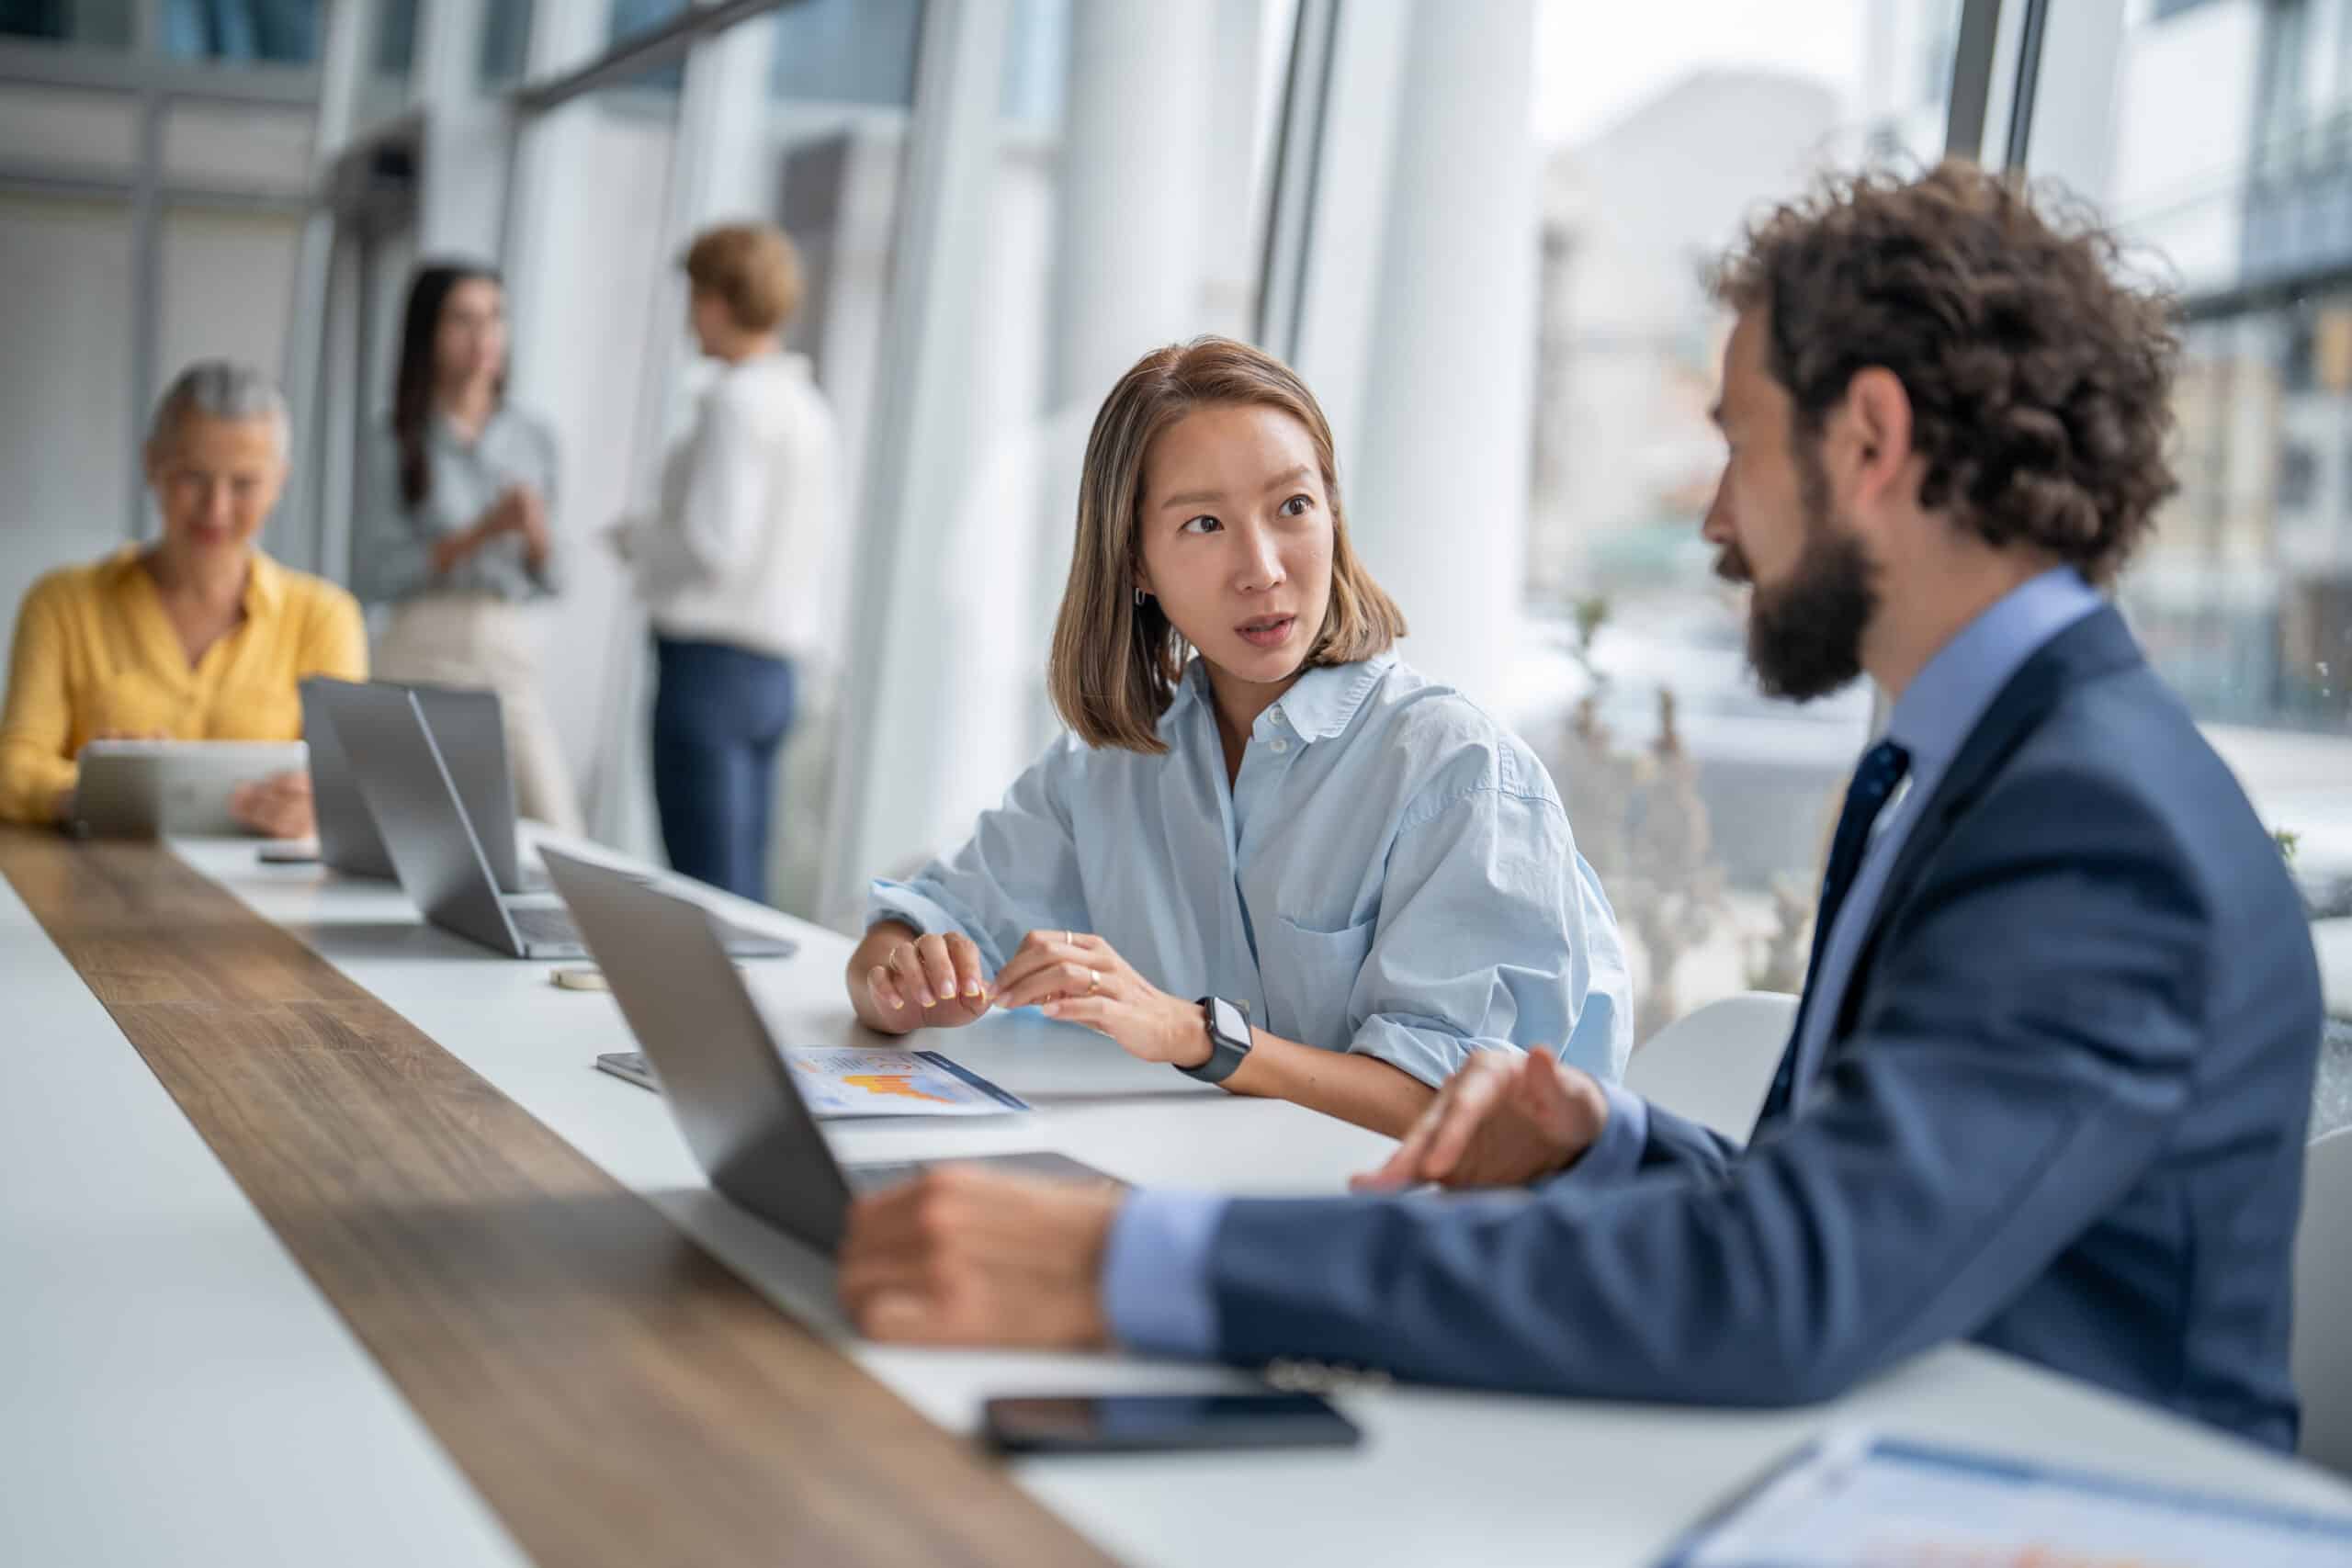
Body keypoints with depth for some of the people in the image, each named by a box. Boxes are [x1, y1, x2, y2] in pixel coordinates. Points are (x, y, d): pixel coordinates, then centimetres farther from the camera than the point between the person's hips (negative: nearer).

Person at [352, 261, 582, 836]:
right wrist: (479, 535, -12)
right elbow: (370, 577, -7)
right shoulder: (400, 444, 1)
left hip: (513, 659, 3)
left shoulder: (532, 439, 10)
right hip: (422, 657, -2)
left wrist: (538, 540, -8)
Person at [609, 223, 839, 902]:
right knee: (743, 891, 12)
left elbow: (712, 546, -18)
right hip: (776, 670, 9)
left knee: (711, 892, -7)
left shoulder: (737, 400, -12)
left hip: (712, 665, -9)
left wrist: (634, 538, 0)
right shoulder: (810, 406, 14)